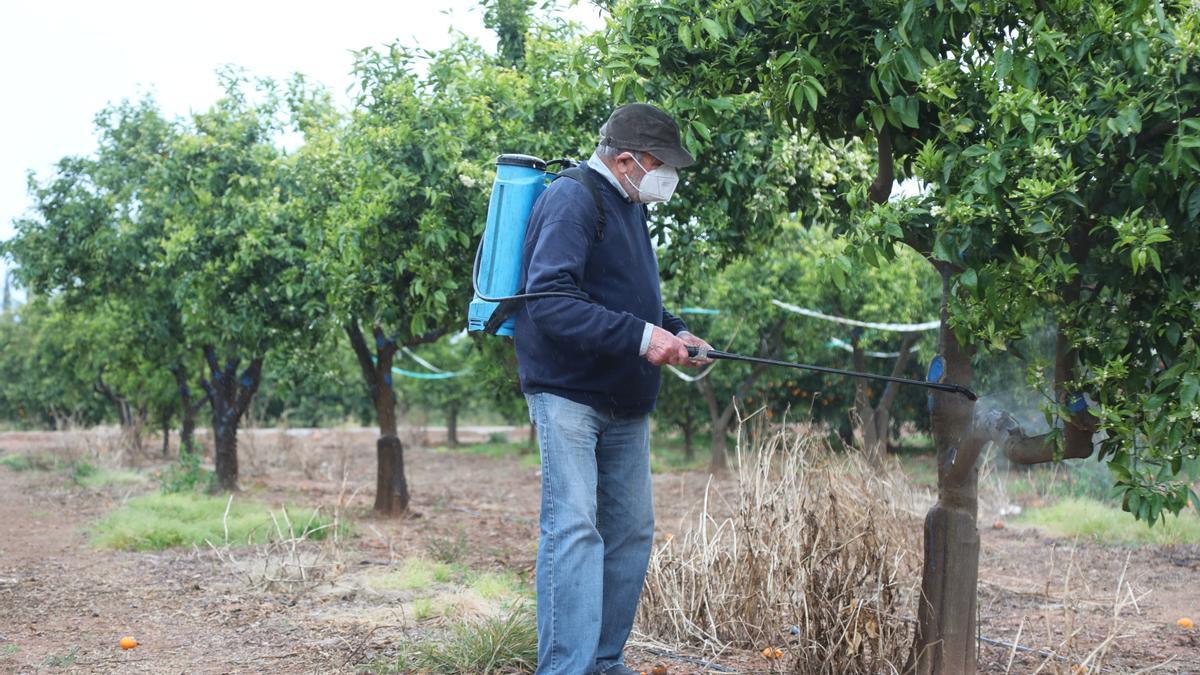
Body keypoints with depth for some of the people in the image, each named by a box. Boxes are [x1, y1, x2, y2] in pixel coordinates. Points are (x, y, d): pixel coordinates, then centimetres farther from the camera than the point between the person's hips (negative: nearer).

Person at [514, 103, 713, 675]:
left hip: (624, 403, 10)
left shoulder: (629, 208, 16)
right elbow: (550, 301, -25)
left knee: (632, 532, 11)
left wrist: (675, 333, 7)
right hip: (568, 393, -9)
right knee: (573, 528, -13)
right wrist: (640, 336, -29)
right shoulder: (571, 200, -14)